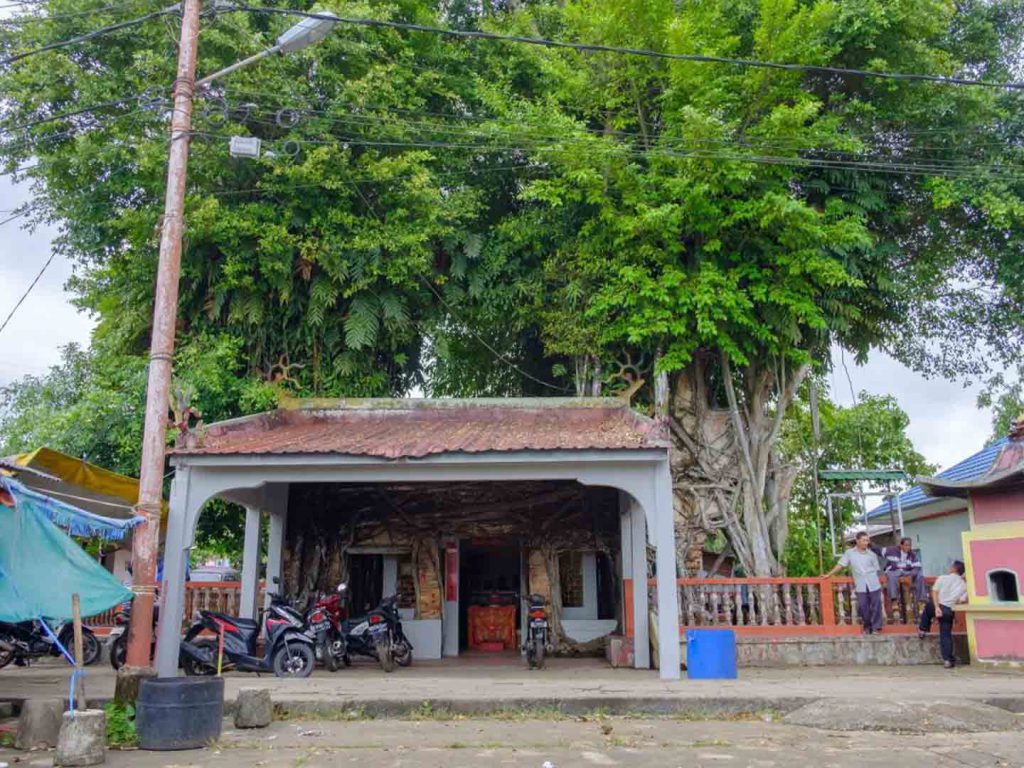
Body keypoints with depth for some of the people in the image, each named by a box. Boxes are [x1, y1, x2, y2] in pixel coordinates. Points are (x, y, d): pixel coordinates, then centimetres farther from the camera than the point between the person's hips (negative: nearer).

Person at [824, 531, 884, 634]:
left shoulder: (872, 554, 5)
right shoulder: (849, 553, 5)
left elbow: (877, 569, 8)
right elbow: (840, 564, 7)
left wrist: (881, 583, 2)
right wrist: (829, 574, 5)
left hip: (874, 585, 0)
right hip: (860, 586, 0)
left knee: (876, 606, 1)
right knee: (863, 607, 2)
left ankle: (876, 627, 12)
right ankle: (867, 627, 18)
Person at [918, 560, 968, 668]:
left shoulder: (943, 578, 2)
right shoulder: (964, 585, 8)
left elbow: (934, 592, -10)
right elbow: (962, 601, -2)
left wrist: (937, 607, -15)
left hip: (936, 606, -1)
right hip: (949, 610, 1)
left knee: (928, 608, 34)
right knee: (946, 635, 7)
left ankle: (922, 630, 35)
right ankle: (948, 660, 3)